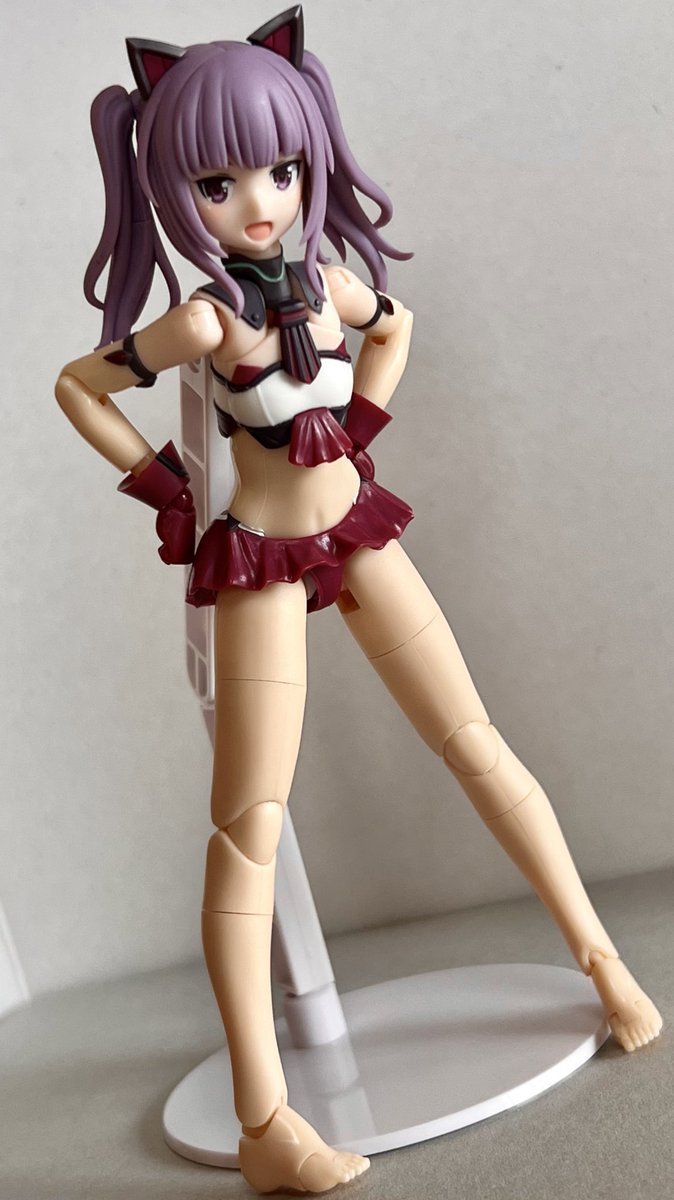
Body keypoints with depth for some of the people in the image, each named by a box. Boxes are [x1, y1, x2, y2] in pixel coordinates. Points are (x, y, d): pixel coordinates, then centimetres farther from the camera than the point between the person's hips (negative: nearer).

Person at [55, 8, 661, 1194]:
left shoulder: (329, 282, -1)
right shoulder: (202, 317, -14)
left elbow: (395, 326, 23)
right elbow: (76, 385, -2)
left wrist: (361, 424, 10)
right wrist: (166, 486, -4)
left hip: (358, 532, 5)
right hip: (259, 561, -5)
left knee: (479, 747, 5)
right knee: (250, 826, -7)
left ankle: (602, 958, 21)